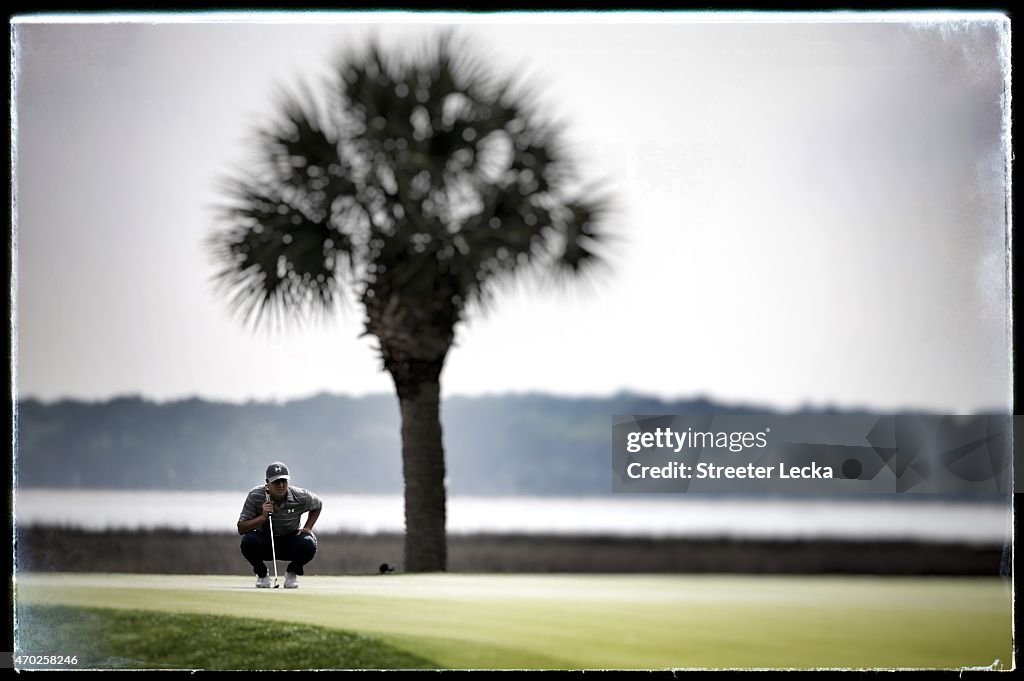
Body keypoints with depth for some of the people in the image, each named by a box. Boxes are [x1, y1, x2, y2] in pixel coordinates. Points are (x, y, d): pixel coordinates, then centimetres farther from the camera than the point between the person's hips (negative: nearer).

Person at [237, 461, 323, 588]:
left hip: (290, 543, 1)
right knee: (248, 541, -34)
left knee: (309, 544, -31)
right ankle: (262, 574, 0)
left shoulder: (301, 496, -16)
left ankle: (292, 573, 3)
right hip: (264, 542, 0)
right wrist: (263, 517, -34)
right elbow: (241, 529, -20)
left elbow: (318, 504, 8)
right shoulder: (255, 496, -19)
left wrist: (307, 528, -4)